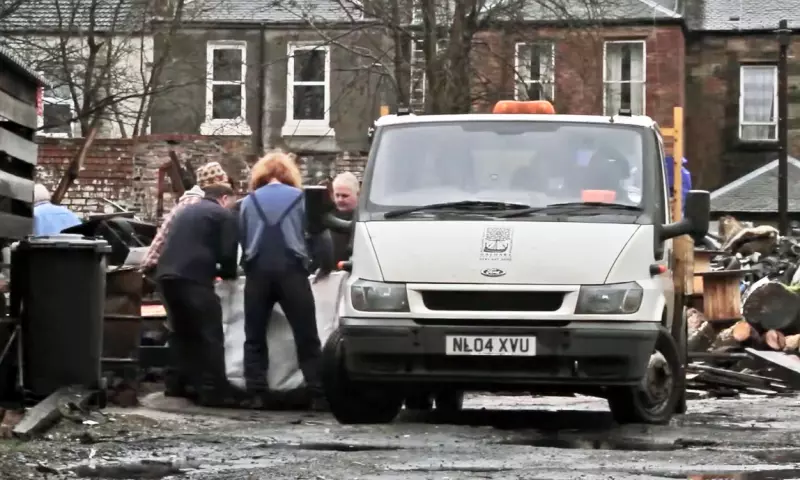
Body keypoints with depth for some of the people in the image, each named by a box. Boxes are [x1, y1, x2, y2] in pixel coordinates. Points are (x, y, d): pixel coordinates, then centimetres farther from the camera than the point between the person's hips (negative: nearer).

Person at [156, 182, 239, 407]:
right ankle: (215, 391, -4)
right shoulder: (224, 215, 5)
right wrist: (228, 273, 18)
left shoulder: (185, 211, 28)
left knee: (185, 334, 17)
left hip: (167, 274, 7)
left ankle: (189, 386, 18)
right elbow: (227, 254, -3)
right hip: (193, 277, -7)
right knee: (210, 336, -2)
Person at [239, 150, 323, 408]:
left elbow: (242, 237, 12)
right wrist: (307, 262, 23)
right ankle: (318, 393, -4)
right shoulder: (299, 197, 11)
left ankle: (258, 393, 0)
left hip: (258, 270, 1)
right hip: (291, 269, -1)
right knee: (306, 336, 1)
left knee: (255, 336, 8)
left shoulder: (249, 200, 14)